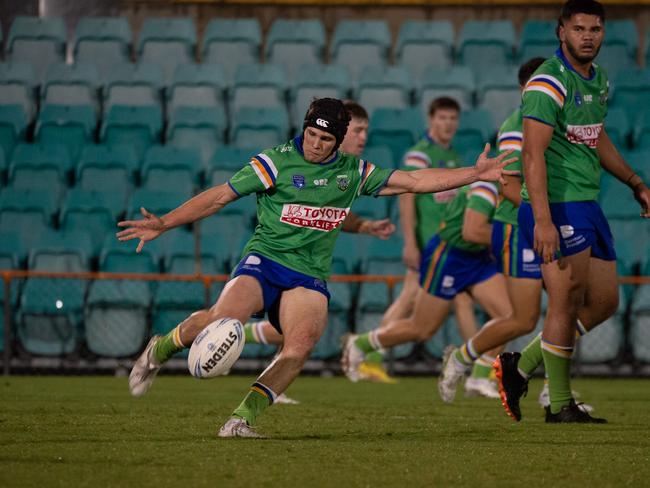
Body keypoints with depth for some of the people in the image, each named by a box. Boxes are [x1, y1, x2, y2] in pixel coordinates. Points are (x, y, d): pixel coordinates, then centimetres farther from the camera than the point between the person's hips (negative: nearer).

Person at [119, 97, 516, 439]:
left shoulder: (353, 172, 11)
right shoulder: (277, 162, -2)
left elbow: (413, 181, 16)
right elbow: (220, 196, -1)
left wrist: (474, 174, 12)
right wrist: (165, 223, -9)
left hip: (309, 276, 3)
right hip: (264, 259, -3)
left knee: (303, 341, -28)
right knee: (225, 318, -31)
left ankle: (243, 417, -26)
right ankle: (161, 350, 0)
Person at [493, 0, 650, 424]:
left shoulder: (599, 79, 14)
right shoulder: (549, 83, -15)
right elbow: (533, 155, -21)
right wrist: (543, 220, -28)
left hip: (588, 205, 9)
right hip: (557, 207, -9)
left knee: (604, 303, 10)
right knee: (568, 303, -5)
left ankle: (519, 367, 20)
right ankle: (561, 405, 7)